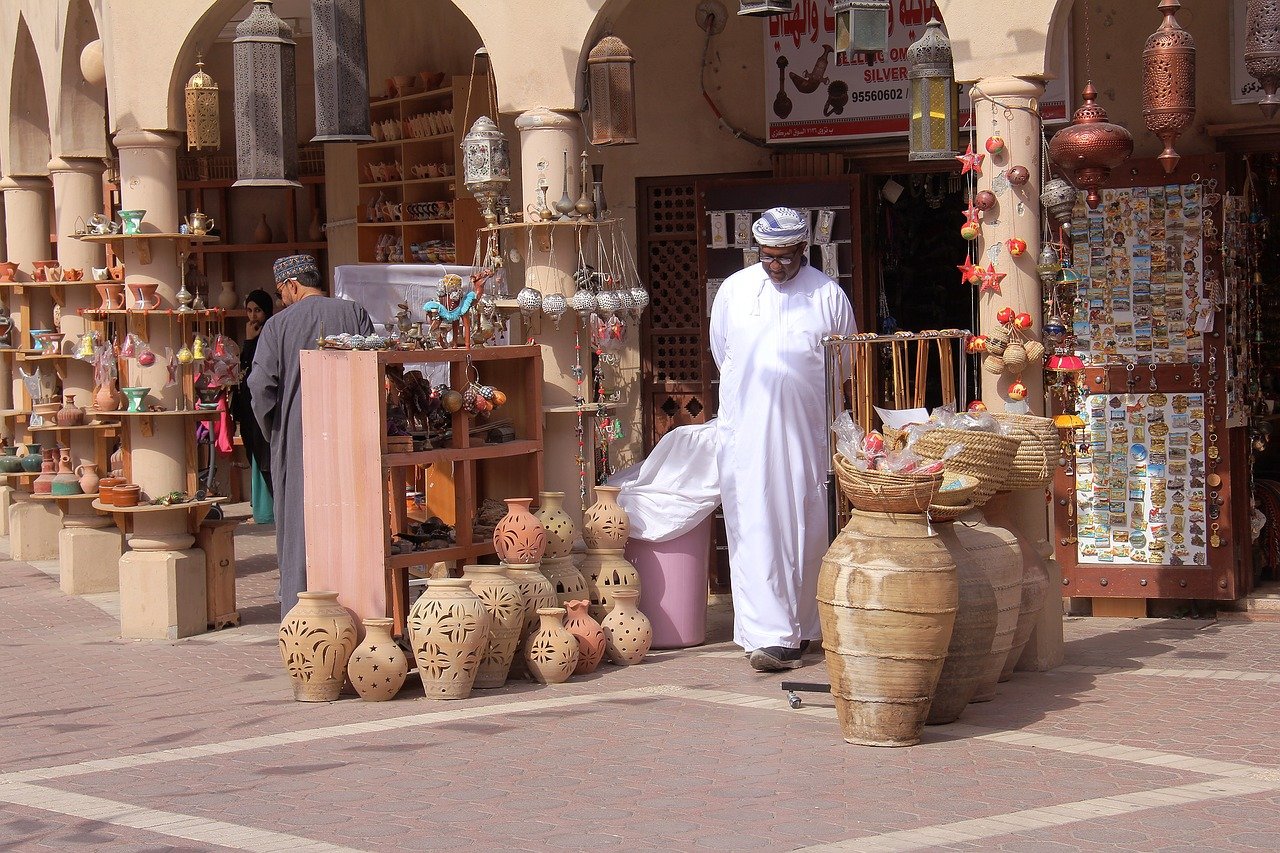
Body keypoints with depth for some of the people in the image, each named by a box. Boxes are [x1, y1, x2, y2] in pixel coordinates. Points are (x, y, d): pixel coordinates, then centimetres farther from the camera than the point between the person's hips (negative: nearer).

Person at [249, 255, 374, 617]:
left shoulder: (278, 324, -4)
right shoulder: (355, 314, 1)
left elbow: (260, 384, -9)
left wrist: (272, 432, 4)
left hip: (297, 438, -2)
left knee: (300, 523, 5)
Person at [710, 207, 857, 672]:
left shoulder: (828, 295, 0)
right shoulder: (734, 289, 4)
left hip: (807, 431, 0)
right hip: (746, 432, 0)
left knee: (806, 529, 6)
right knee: (755, 530, -7)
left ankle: (800, 628, 19)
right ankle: (769, 635, -9)